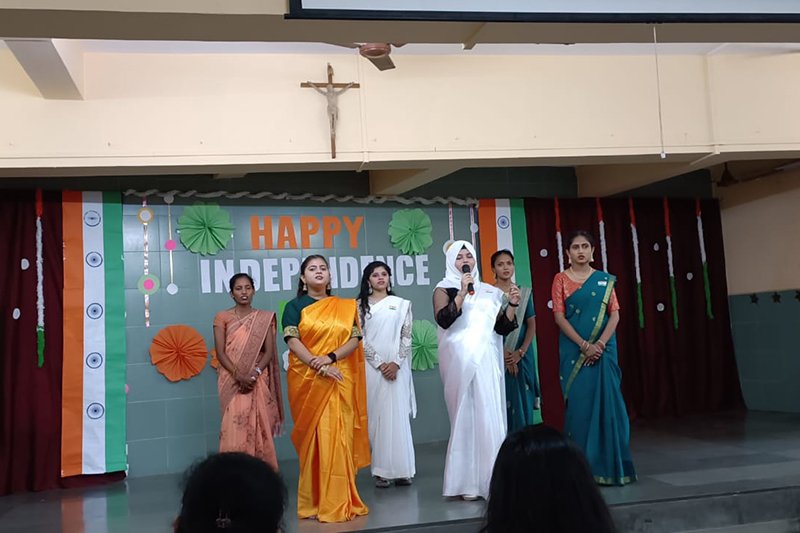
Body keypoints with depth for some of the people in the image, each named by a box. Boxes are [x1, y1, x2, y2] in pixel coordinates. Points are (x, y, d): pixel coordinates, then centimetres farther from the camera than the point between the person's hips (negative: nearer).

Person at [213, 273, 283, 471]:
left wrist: (254, 373, -14)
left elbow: (269, 352, 2)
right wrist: (238, 375, -16)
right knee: (235, 428, -7)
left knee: (260, 427, 1)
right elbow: (220, 353, -3)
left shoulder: (265, 318, 7)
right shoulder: (222, 317, 3)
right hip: (232, 380, -1)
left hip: (258, 380, 1)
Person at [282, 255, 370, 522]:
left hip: (340, 382, 2)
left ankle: (339, 500, 7)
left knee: (339, 436, -1)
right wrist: (317, 365, -19)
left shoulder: (346, 307, 12)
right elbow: (292, 341, -7)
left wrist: (331, 358, -14)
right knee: (313, 437, -1)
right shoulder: (294, 306, 5)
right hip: (307, 380, -2)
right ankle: (315, 501, 6)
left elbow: (355, 339, 3)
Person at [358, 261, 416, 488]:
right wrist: (380, 363, -9)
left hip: (397, 367, 1)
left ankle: (401, 469, 5)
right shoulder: (361, 306, 6)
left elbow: (407, 337, 5)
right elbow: (360, 339, -1)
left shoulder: (402, 304, 11)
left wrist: (396, 363, -8)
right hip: (372, 367, -1)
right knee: (376, 416, -1)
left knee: (398, 416, 0)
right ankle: (381, 471, 1)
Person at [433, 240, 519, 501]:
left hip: (486, 359, 4)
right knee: (465, 414, -4)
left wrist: (512, 305, 0)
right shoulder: (444, 289, 6)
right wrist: (462, 293, -18)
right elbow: (443, 319, -13)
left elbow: (502, 327, 14)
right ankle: (467, 482, 1)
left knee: (490, 414, -2)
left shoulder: (489, 291, 17)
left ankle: (492, 479, 5)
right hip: (460, 359, -3)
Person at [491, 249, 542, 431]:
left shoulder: (525, 293, 8)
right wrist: (505, 354, -13)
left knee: (522, 398, 3)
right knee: (502, 399, -3)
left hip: (522, 355, 3)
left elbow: (532, 324, 4)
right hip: (498, 355, -2)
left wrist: (520, 352, -8)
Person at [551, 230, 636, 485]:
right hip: (574, 350, -2)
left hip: (603, 349, 2)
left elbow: (615, 314, 1)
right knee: (579, 403, -1)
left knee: (606, 403, 0)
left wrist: (600, 344, -13)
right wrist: (584, 345, -14)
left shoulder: (604, 279, 8)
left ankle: (609, 464, 9)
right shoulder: (561, 279, 3)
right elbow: (559, 316, -5)